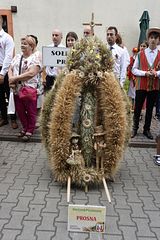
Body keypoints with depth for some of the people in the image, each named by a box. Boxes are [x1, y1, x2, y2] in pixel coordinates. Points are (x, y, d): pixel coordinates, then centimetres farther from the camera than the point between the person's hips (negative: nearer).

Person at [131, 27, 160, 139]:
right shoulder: (140, 54, 1)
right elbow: (134, 70, 0)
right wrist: (145, 73, -14)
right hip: (141, 85, -1)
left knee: (150, 109, 10)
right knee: (138, 108, 6)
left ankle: (147, 129, 22)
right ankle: (135, 128, 20)